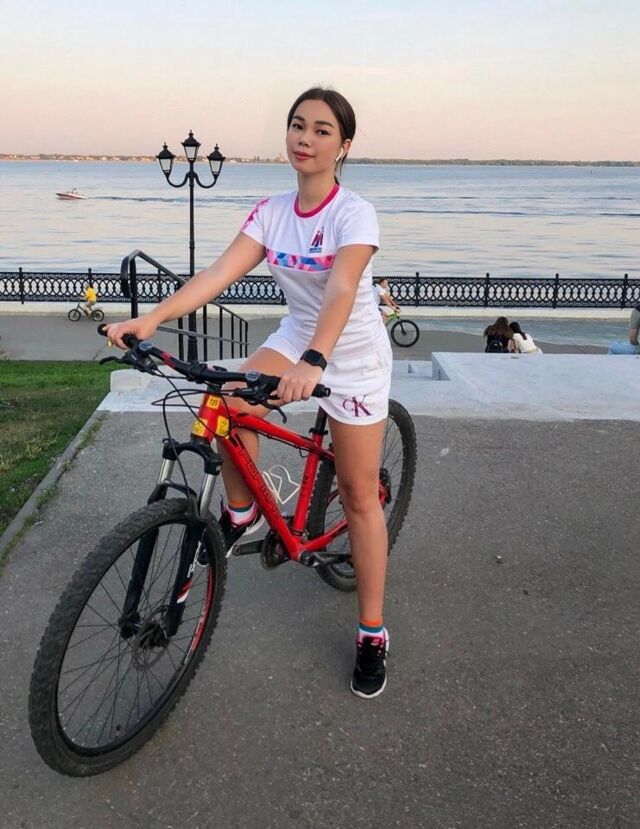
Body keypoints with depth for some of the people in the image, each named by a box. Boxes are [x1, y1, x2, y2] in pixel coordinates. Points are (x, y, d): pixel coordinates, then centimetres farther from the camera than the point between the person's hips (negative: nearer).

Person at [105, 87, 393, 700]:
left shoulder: (354, 213, -21)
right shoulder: (271, 211, -3)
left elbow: (340, 291, -37)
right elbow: (220, 272, -15)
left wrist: (313, 362, -54)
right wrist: (152, 318, -27)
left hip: (354, 355, -5)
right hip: (296, 335, 5)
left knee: (358, 495, -1)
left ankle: (372, 634, 12)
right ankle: (239, 511, 4)